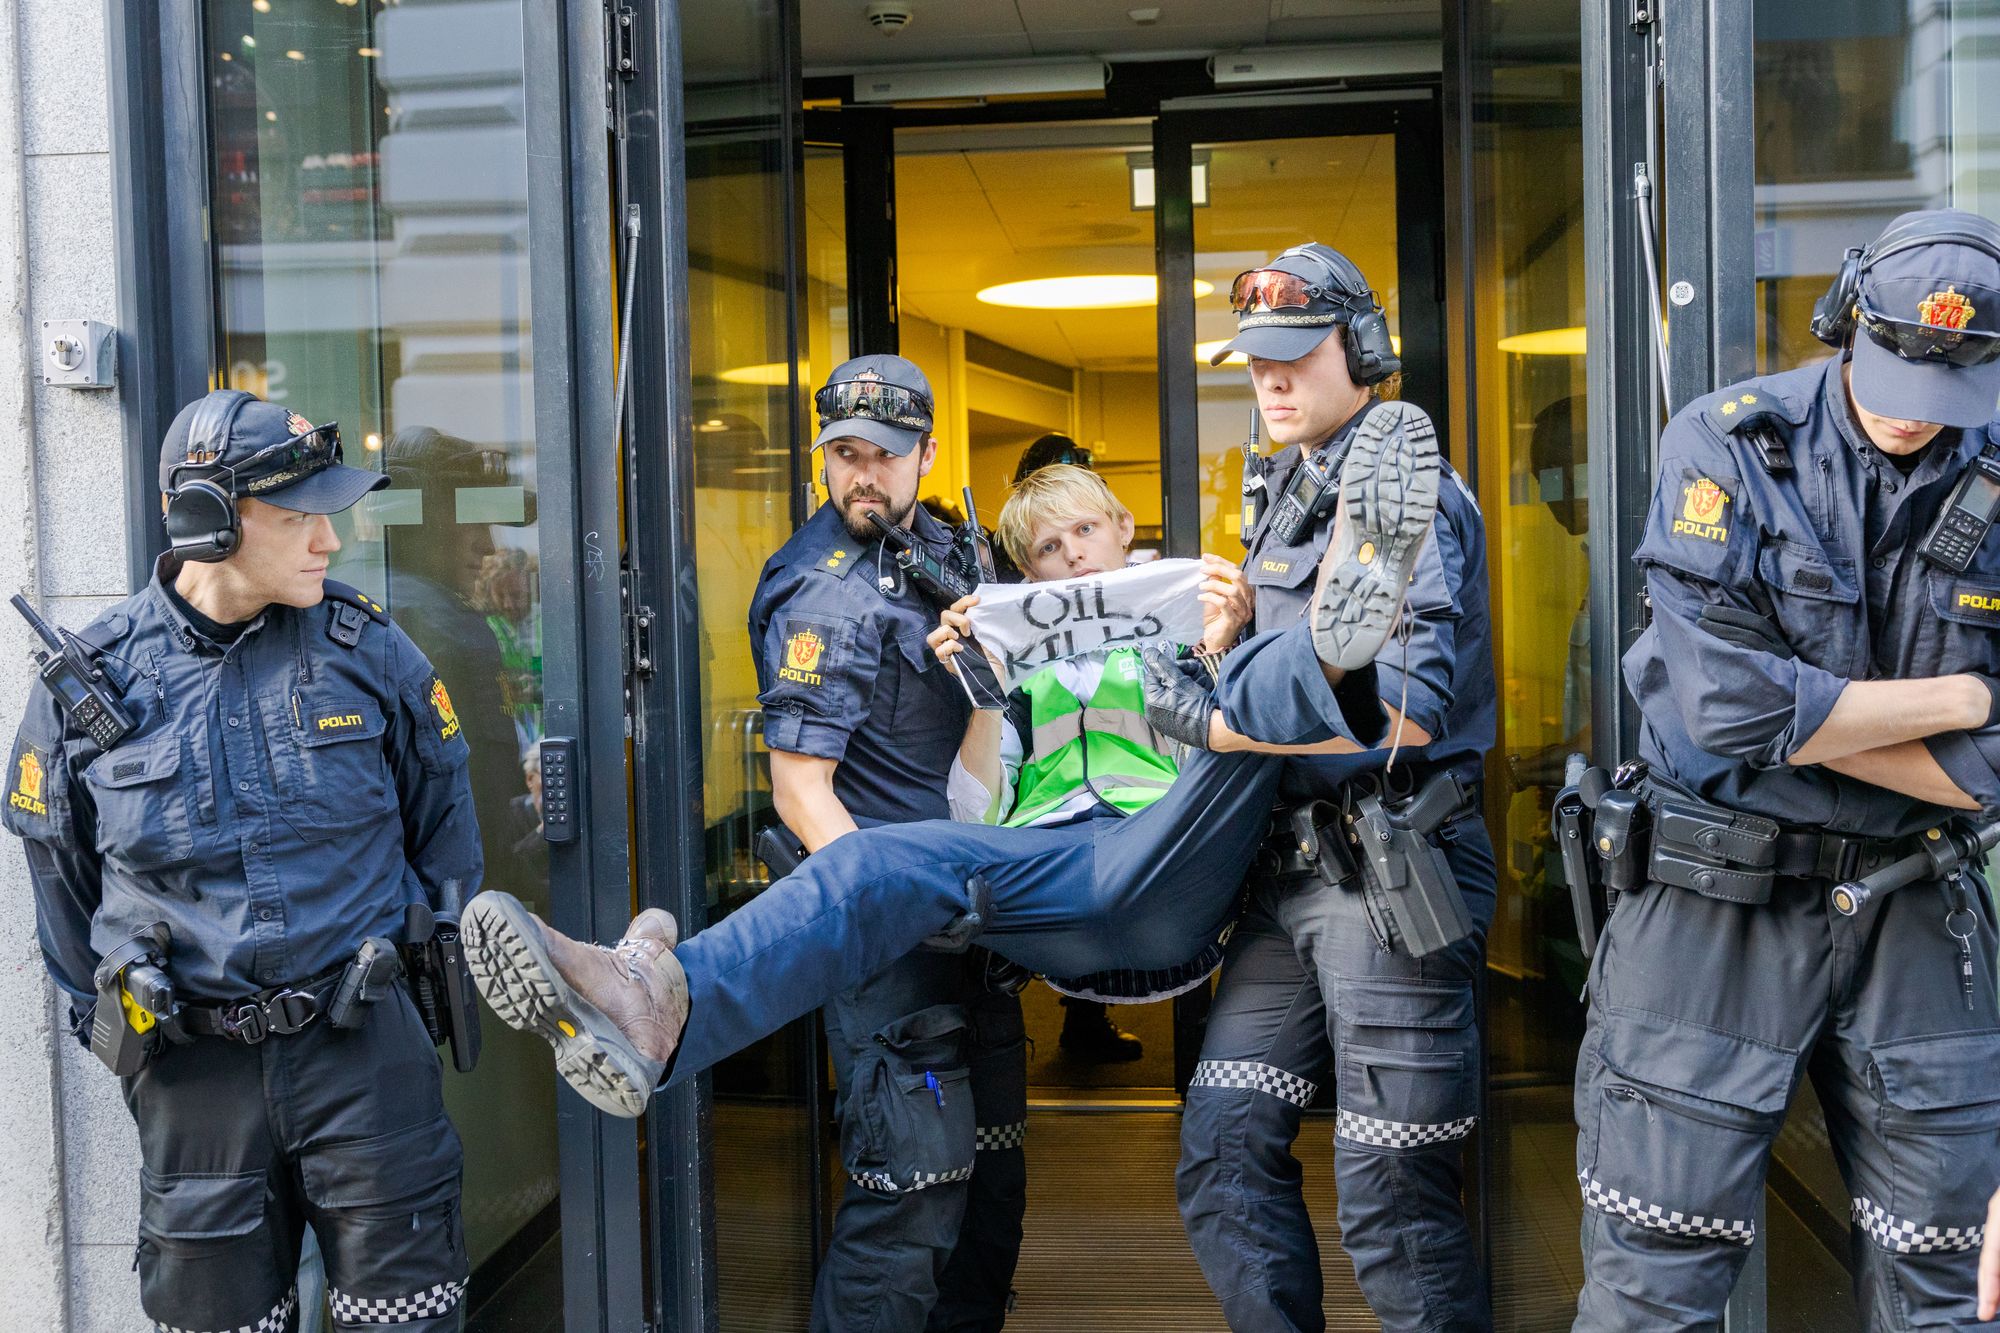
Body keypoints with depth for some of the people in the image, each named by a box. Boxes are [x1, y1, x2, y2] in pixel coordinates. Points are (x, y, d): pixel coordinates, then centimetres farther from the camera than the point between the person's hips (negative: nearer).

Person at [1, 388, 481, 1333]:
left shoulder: (367, 649, -4)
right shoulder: (92, 680, -4)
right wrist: (108, 1022, 12)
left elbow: (441, 807, 10)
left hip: (368, 1049, 0)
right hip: (195, 1070, 1)